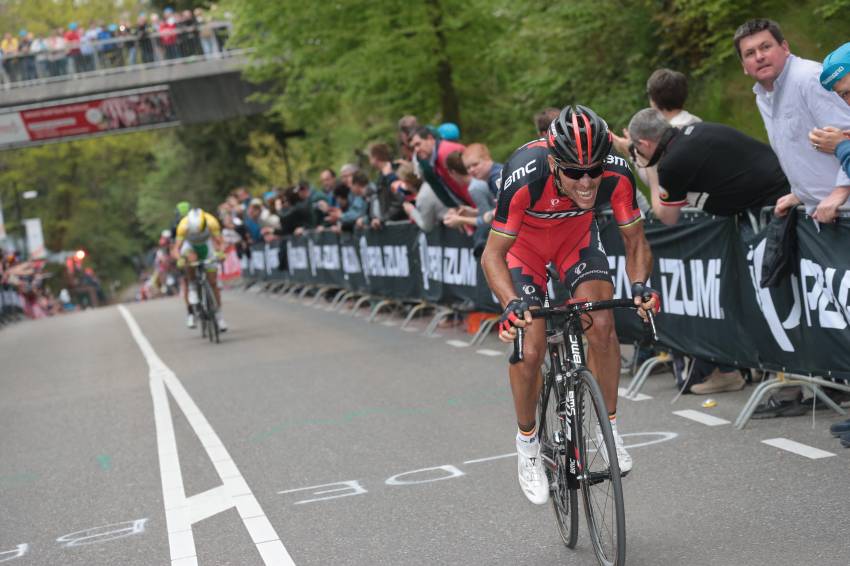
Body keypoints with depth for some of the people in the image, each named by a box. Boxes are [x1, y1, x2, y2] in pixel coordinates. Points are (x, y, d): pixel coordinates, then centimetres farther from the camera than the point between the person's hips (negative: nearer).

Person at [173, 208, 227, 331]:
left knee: (213, 282, -3)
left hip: (206, 244, 1)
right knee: (191, 259, -36)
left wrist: (220, 252, -50)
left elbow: (220, 242, -30)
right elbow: (177, 248, -34)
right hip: (190, 246, -1)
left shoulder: (211, 222, -33)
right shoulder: (183, 226, -35)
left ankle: (218, 316, 9)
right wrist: (179, 259, -54)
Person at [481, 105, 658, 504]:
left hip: (576, 235, 2)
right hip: (523, 242, -2)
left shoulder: (616, 172, -32)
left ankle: (609, 427, 0)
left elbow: (635, 239, -17)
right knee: (530, 349, -13)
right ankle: (527, 442, 11)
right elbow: (493, 254, -32)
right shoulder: (524, 178, -40)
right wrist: (512, 304, -48)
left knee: (602, 324, -19)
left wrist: (639, 285, -36)